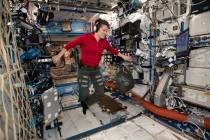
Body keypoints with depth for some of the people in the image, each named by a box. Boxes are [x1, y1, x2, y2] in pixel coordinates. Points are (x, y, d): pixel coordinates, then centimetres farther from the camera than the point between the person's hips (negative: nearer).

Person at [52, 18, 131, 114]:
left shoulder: (104, 42, 1)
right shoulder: (85, 37, -14)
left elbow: (112, 50, 15)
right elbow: (70, 44, -11)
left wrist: (123, 56, 19)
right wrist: (59, 56, -13)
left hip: (95, 69, 5)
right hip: (84, 69, -5)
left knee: (100, 92, 9)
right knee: (84, 94, -2)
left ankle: (85, 104, 33)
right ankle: (82, 103, 38)